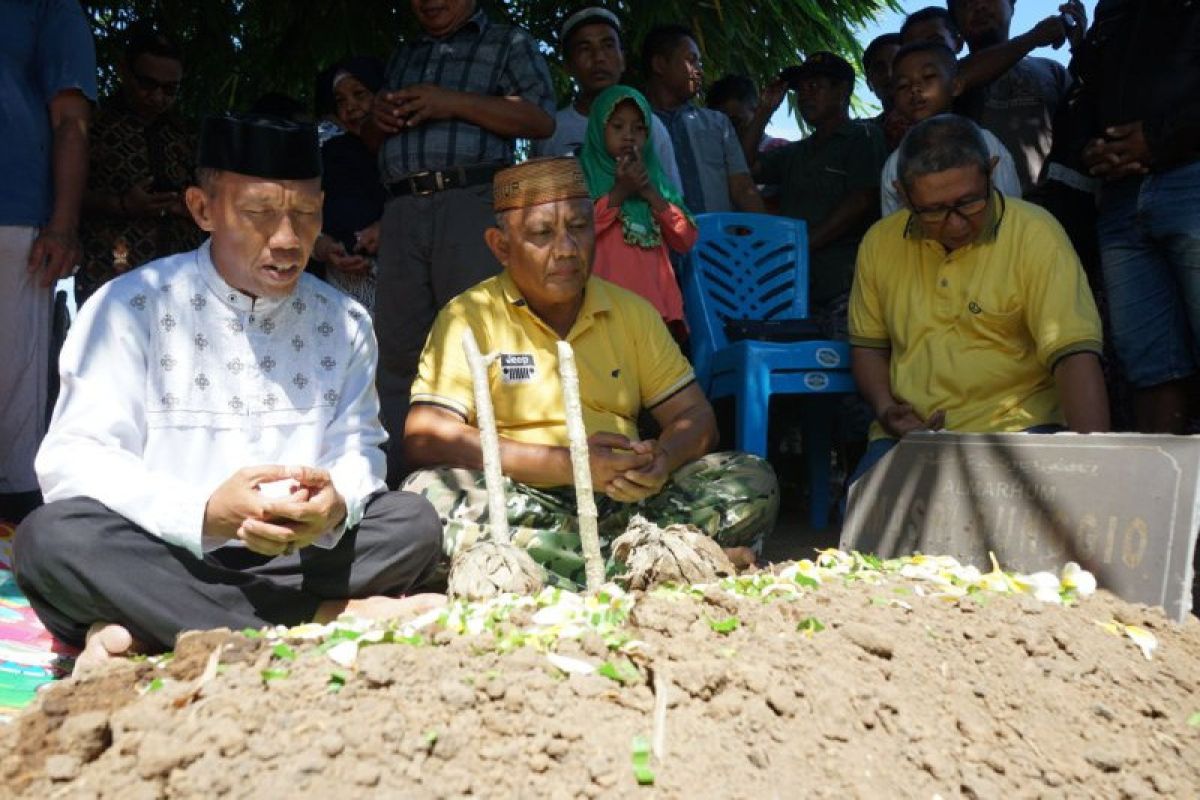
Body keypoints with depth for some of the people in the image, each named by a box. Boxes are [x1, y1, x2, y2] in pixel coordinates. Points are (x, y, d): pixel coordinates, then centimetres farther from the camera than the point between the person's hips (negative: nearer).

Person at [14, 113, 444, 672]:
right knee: (51, 537, -30)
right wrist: (205, 513, -30)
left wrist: (335, 505, -24)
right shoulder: (131, 306, -5)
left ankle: (144, 629, -25)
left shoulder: (344, 323, 7)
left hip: (296, 559, 3)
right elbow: (72, 459, -12)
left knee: (414, 522, -20)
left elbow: (358, 448, 3)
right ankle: (318, 619, -27)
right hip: (161, 557, -2)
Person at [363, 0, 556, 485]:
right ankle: (394, 482, 3)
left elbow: (542, 118, 0)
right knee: (396, 351, 0)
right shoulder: (403, 56, 30)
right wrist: (377, 119, 9)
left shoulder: (508, 44, 15)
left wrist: (453, 103, -7)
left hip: (473, 203, -5)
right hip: (402, 211, 5)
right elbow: (372, 142, 34)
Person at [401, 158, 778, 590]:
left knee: (752, 481, -13)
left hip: (626, 502, 3)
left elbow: (695, 417, 11)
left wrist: (662, 458, -15)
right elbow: (425, 438, -12)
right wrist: (567, 464, -20)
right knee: (430, 495, -33)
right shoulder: (469, 318, -1)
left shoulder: (632, 312, 12)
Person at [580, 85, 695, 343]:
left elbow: (686, 240, 10)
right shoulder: (581, 174, 7)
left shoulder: (654, 176, 19)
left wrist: (651, 194, -1)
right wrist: (619, 192, -9)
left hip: (659, 307, 4)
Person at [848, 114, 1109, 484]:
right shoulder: (880, 243, 6)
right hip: (907, 434, 3)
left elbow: (1075, 356, -14)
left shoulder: (1036, 235, -7)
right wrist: (885, 409, -1)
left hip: (1015, 429, -2)